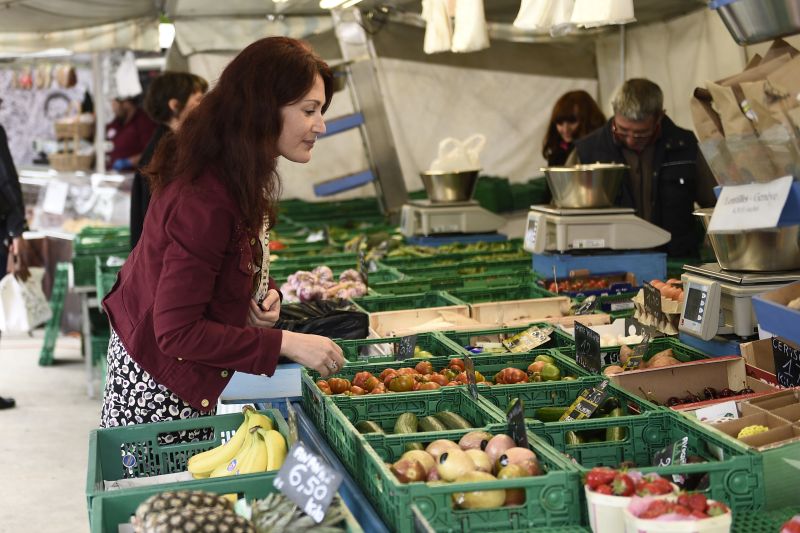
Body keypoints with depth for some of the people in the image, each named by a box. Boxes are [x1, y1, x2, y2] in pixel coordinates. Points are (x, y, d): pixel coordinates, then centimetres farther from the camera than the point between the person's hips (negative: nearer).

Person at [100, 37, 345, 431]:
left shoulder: (238, 176, 0)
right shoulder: (205, 201, -30)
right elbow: (177, 332, -28)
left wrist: (266, 293, -6)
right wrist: (286, 344, -27)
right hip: (158, 382, -9)